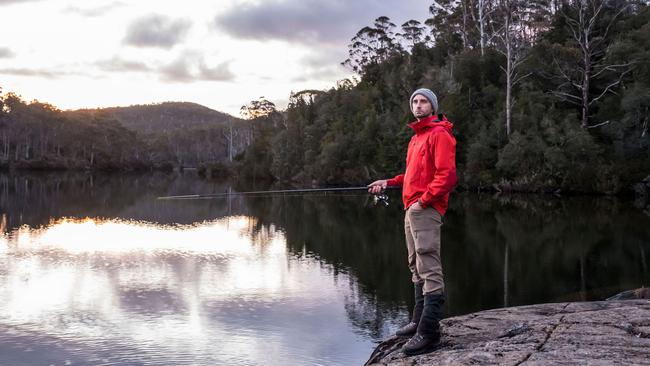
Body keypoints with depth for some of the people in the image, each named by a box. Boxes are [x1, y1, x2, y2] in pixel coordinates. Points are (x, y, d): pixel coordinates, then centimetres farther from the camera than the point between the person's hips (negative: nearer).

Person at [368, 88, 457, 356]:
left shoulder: (439, 134, -7)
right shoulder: (416, 137, 22)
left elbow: (446, 175, -17)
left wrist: (423, 201, -19)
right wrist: (388, 183, 17)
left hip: (426, 210, -10)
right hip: (411, 210, 10)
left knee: (429, 269, -13)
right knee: (417, 268, 14)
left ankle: (429, 333, -14)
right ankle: (420, 320, 24)